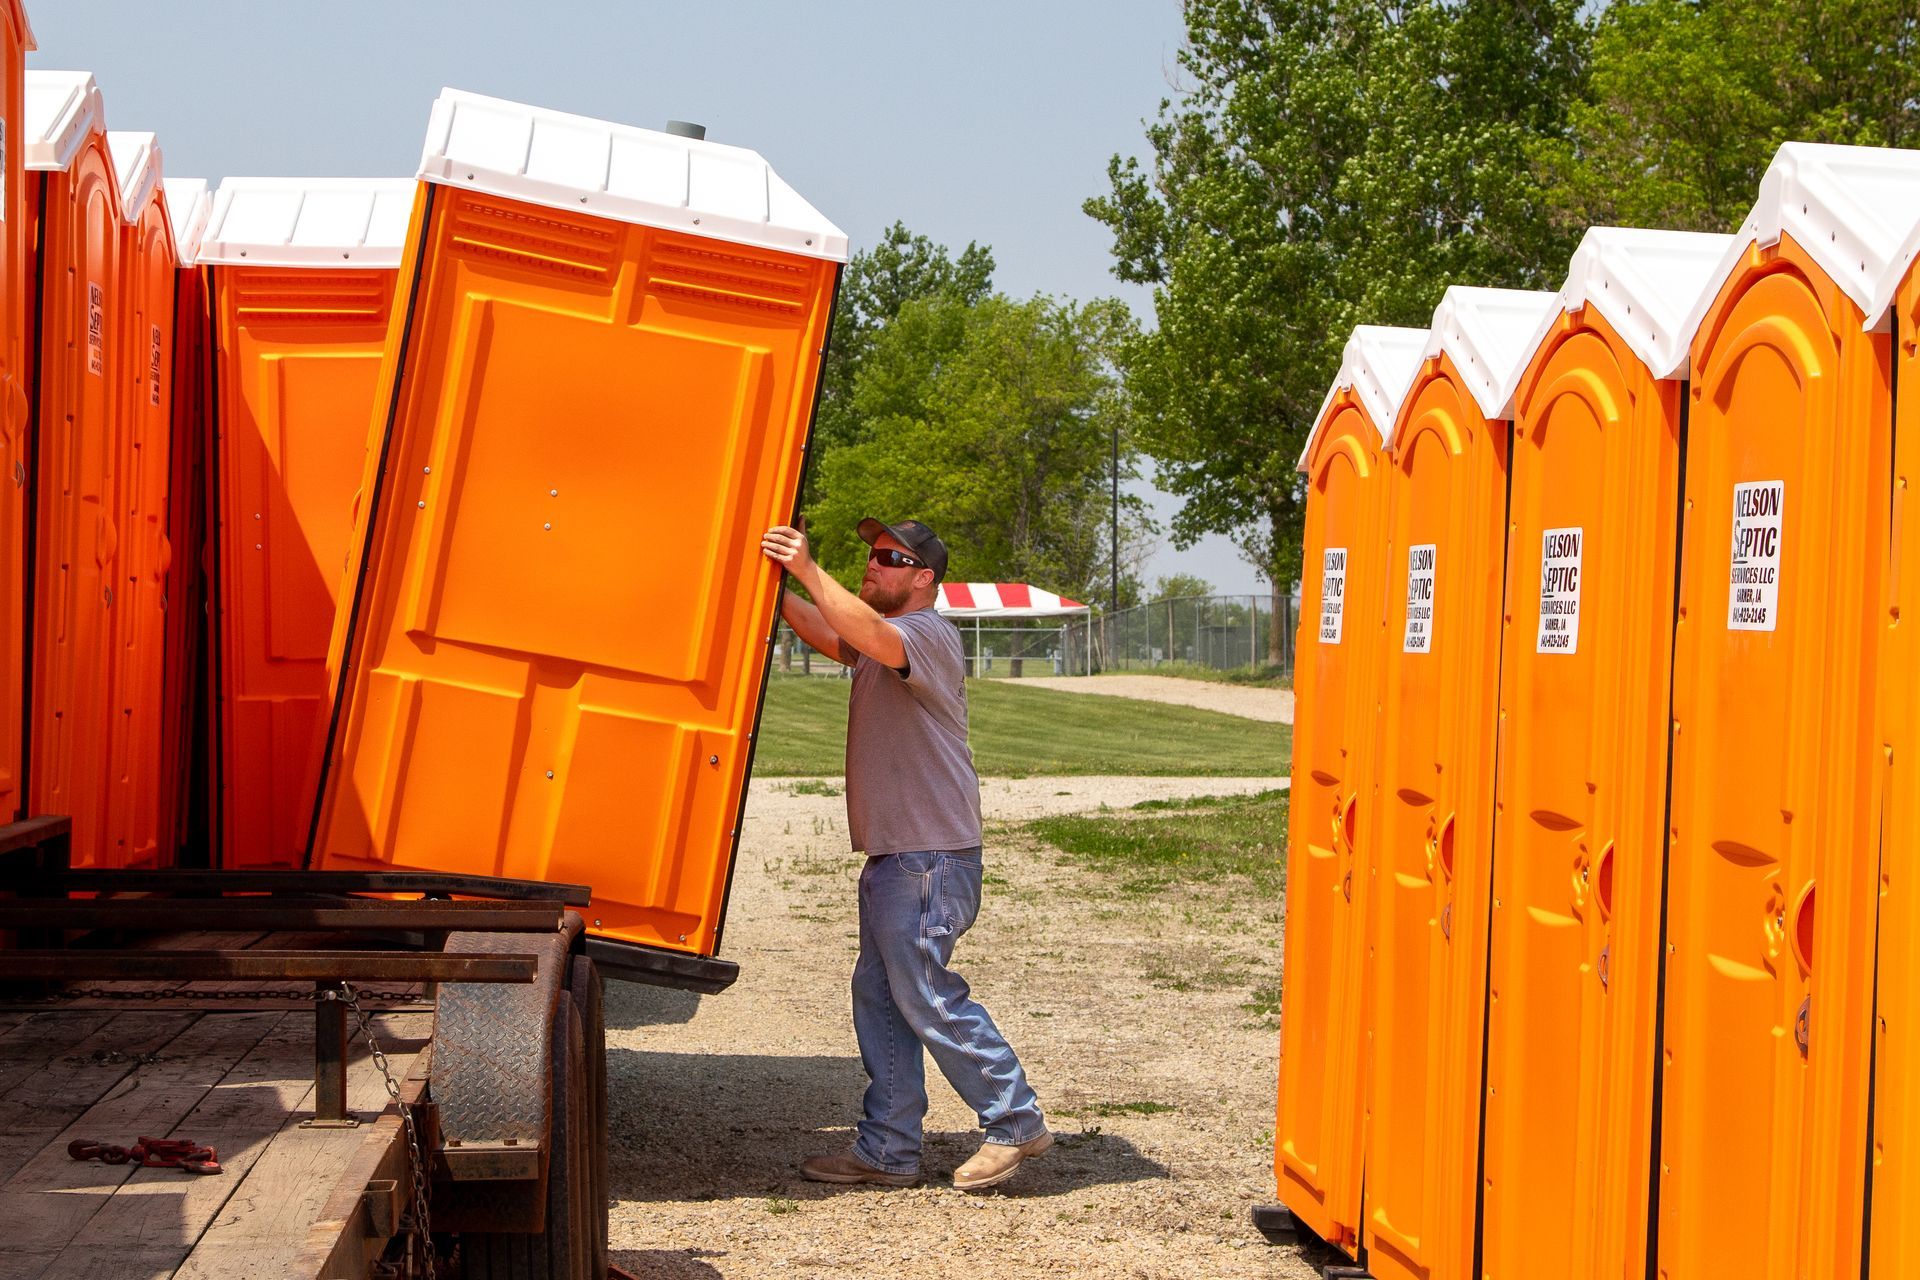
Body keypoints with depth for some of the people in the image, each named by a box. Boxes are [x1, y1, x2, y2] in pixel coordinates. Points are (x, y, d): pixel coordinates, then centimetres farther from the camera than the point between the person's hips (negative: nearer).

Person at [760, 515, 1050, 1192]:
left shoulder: (929, 634, -11)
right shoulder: (885, 639, 20)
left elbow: (873, 636, -31)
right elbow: (828, 634, 10)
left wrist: (809, 570, -32)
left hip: (931, 858, -10)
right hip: (894, 856, 10)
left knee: (926, 997, -8)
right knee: (879, 998, 9)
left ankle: (1016, 1122, 2)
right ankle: (886, 1151, 13)